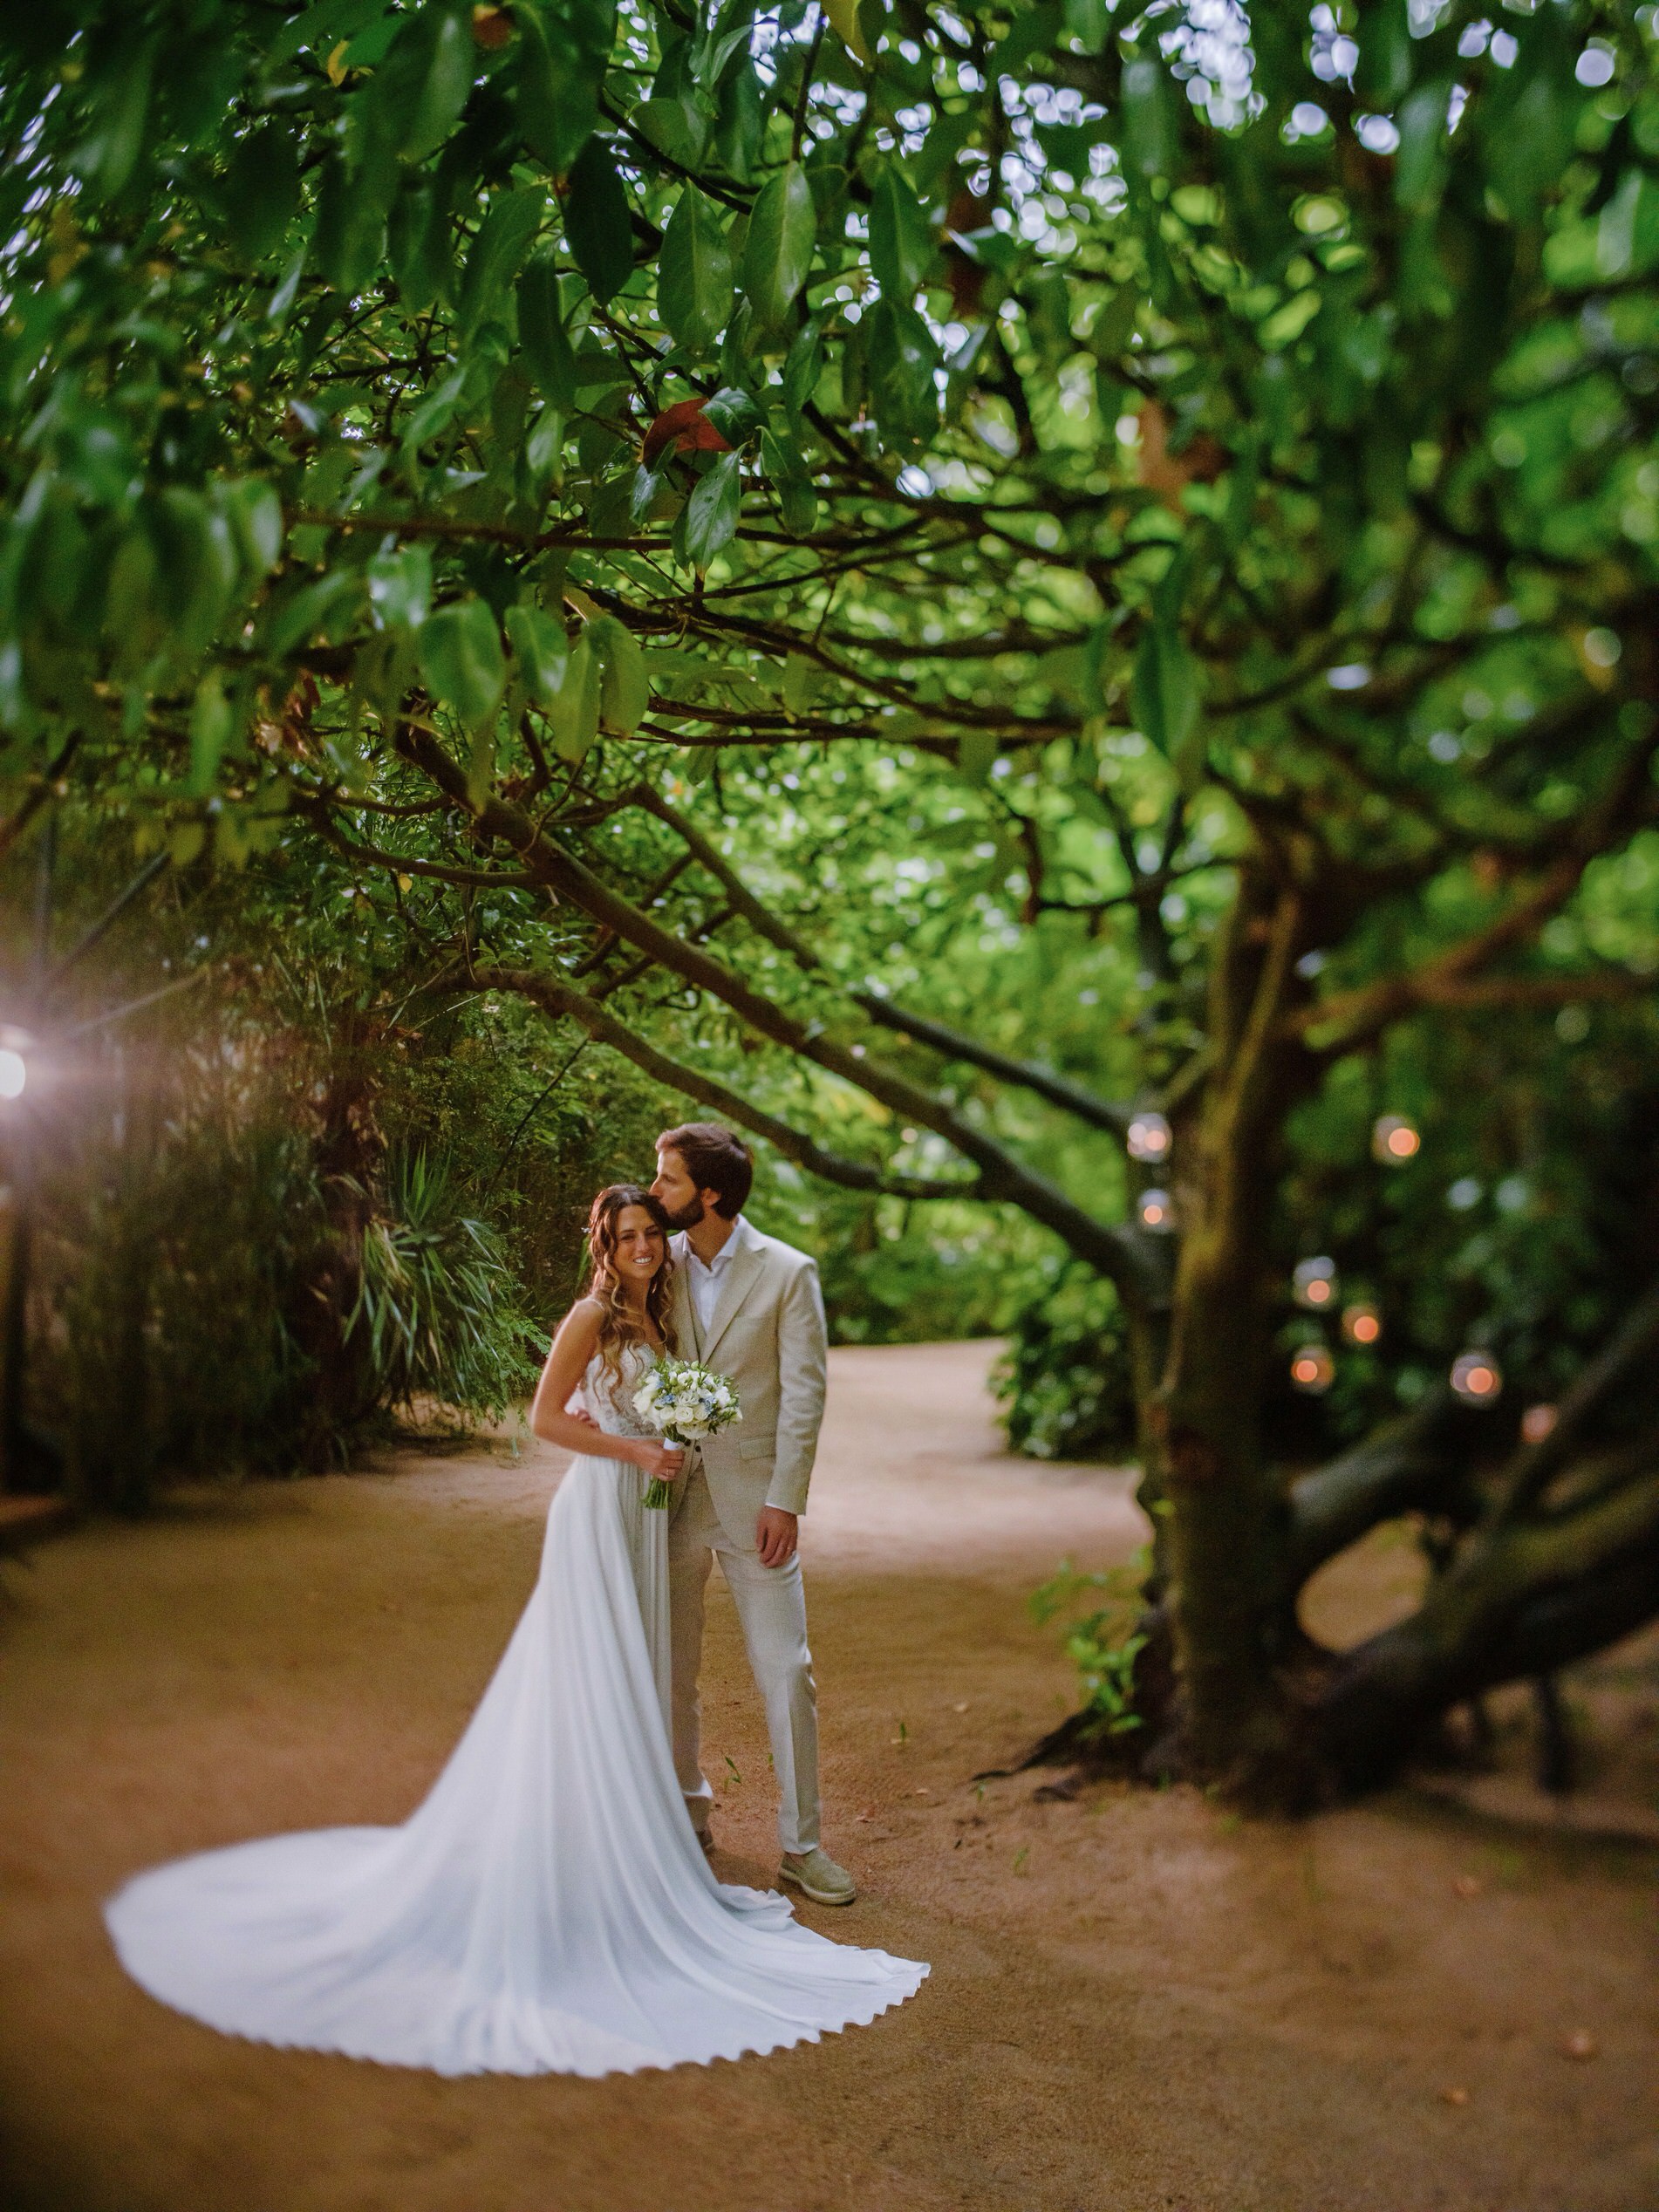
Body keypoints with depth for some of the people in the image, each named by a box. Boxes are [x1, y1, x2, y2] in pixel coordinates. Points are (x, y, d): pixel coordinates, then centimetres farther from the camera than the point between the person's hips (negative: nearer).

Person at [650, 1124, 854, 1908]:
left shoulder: (788, 1273, -7)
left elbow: (803, 1394, -8)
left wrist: (785, 1500, -12)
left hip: (754, 1499, -3)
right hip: (672, 1491, 3)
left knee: (786, 1674, -1)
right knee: (670, 1668, 13)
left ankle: (801, 1844, 11)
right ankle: (687, 1812, 31)